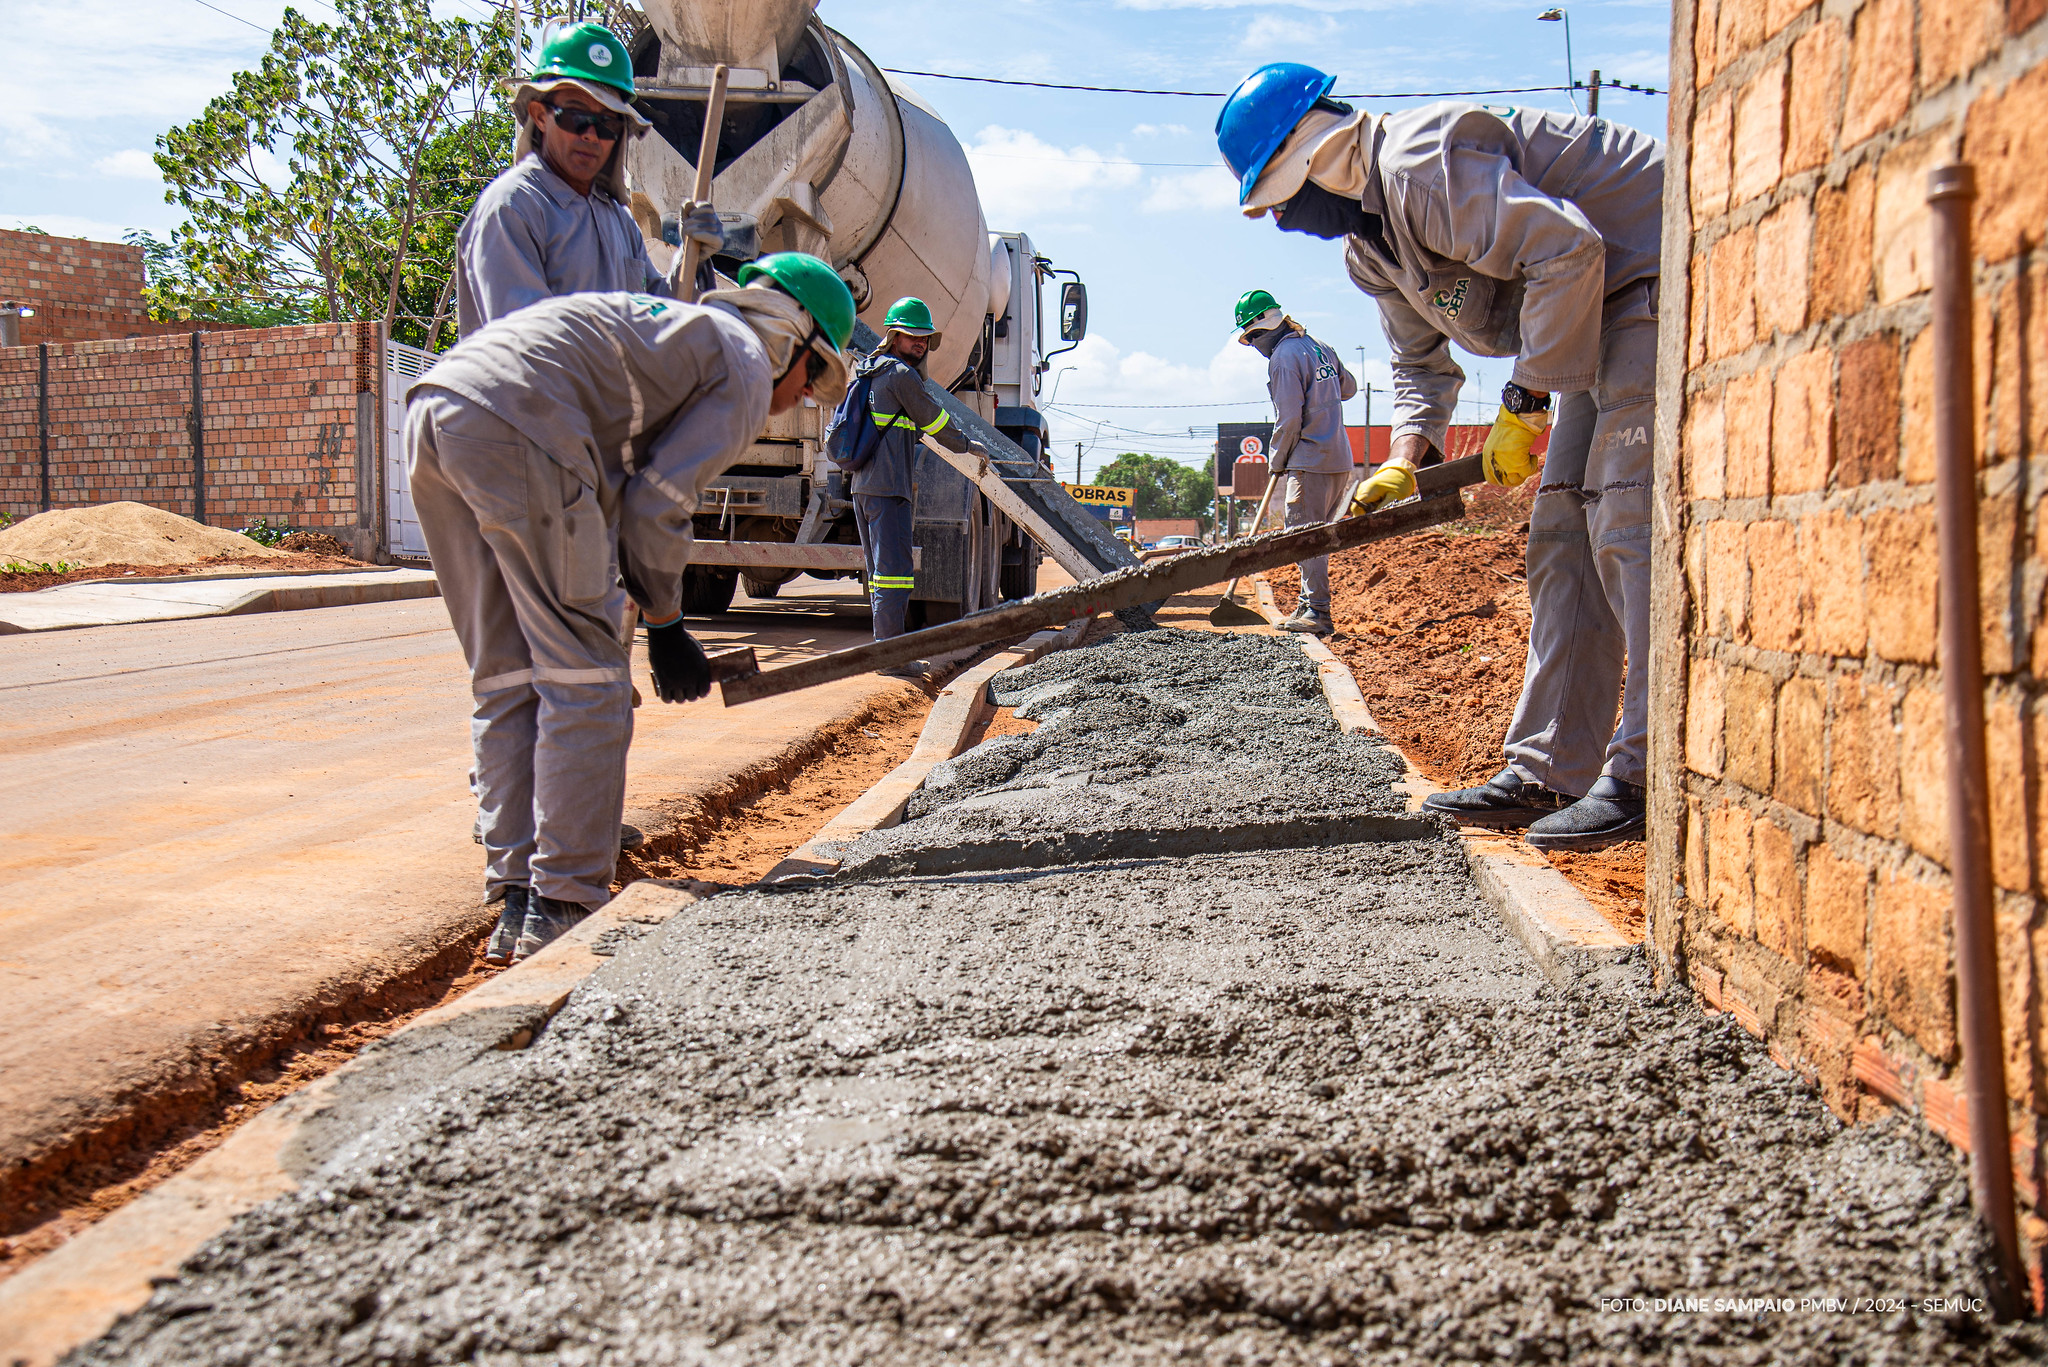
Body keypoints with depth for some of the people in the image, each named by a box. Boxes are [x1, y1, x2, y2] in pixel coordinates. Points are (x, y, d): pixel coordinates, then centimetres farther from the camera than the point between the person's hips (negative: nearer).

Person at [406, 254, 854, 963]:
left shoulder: (678, 324, 35)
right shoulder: (748, 369, 9)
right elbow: (657, 504, 0)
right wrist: (666, 629, 10)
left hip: (432, 410, 9)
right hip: (513, 427, -9)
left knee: (507, 679, 12)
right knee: (585, 680, -1)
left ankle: (516, 901, 15)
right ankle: (561, 908, 1)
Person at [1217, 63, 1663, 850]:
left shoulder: (1422, 165, -22)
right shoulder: (1367, 245, 12)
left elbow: (1567, 250, -28)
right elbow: (1421, 364, 20)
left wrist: (1525, 403, -22)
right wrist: (1406, 459, 1)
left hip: (1657, 281, -10)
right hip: (1600, 317, 10)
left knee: (1626, 521, -17)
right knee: (1562, 536, 5)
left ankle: (1650, 780, -15)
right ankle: (1549, 773, 7)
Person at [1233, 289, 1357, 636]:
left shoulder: (1284, 356, -12)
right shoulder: (1319, 347, 14)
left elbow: (1288, 419, -15)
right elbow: (1349, 387, 27)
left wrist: (1276, 462, -4)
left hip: (1311, 462, -9)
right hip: (1340, 460, 9)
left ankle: (1317, 612, -8)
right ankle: (1310, 604, 19)